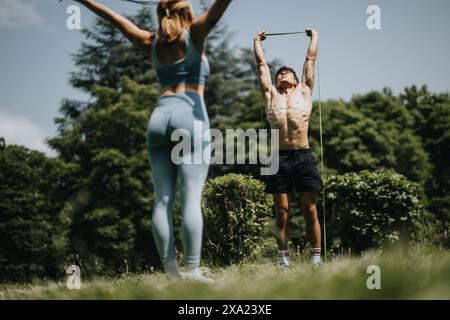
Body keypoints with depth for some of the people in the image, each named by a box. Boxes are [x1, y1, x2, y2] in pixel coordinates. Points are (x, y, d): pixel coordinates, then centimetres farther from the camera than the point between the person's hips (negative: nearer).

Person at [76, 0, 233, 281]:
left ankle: (172, 271, -5)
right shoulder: (194, 34, 5)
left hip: (159, 119, 4)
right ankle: (193, 271, -19)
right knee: (192, 198, -11)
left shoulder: (151, 43, 16)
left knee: (163, 199, 0)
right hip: (191, 118, -4)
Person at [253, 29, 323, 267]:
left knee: (310, 212, 1)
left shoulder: (304, 91, 15)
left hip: (303, 157, -1)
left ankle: (316, 258, 5)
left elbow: (311, 59, 24)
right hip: (280, 159, 1)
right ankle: (284, 260, 4)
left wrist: (314, 36, 36)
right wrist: (257, 40, 39)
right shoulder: (270, 94, 17)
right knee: (282, 213, 1)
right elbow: (261, 64, 27)